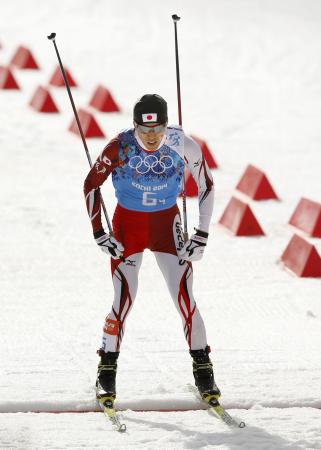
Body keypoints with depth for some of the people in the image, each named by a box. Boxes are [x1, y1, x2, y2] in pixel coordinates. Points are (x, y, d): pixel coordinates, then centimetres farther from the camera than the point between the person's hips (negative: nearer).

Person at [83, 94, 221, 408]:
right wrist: (98, 234, -7)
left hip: (166, 224, 1)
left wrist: (202, 235, -5)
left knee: (184, 298, -8)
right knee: (124, 301, -10)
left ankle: (203, 371, 4)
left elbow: (206, 185, -2)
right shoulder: (118, 147, -20)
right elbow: (91, 185, -5)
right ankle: (107, 370, 7)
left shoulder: (183, 146, -17)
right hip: (127, 224, -1)